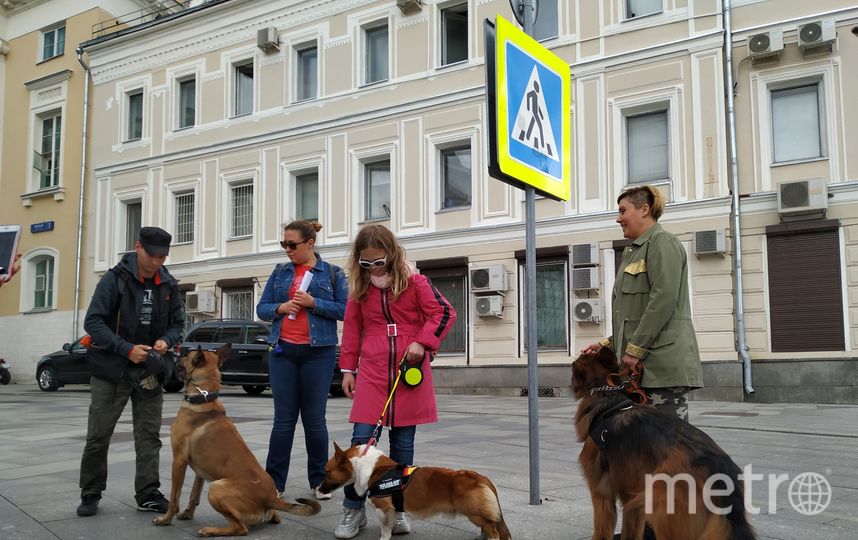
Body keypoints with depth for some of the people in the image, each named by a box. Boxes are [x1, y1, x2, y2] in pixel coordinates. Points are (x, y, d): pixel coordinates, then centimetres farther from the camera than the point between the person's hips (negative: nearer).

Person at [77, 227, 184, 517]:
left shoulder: (169, 284, 3)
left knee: (149, 435, 4)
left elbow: (177, 323, 10)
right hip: (111, 369, -3)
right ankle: (90, 494, 18)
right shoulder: (115, 279, -10)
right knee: (98, 436, 4)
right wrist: (127, 349, -23)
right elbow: (93, 321, -14)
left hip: (149, 370, 3)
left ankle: (148, 494, 12)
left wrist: (166, 341, -13)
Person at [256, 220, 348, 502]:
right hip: (283, 351, 2)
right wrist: (280, 307, -8)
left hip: (318, 352, -2)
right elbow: (262, 308, 13)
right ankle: (273, 482, 9)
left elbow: (345, 310, -3)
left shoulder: (333, 273, 4)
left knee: (314, 418, 3)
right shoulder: (280, 272, 12)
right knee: (283, 419, 2)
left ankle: (319, 482, 16)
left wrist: (313, 303, -14)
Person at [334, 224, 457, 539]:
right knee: (361, 438, -6)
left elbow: (445, 312, -4)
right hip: (372, 372, 2)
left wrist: (423, 342, -16)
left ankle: (398, 510, 19)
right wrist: (348, 368, 8)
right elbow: (352, 329, 12)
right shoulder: (359, 286, 6)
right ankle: (353, 510, 8)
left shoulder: (413, 281, -2)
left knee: (403, 443, 6)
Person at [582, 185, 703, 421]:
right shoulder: (634, 251, 23)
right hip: (642, 365, 9)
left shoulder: (662, 242, -3)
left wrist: (635, 349, -17)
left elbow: (664, 299, -16)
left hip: (663, 360, -9)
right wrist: (608, 344, 14)